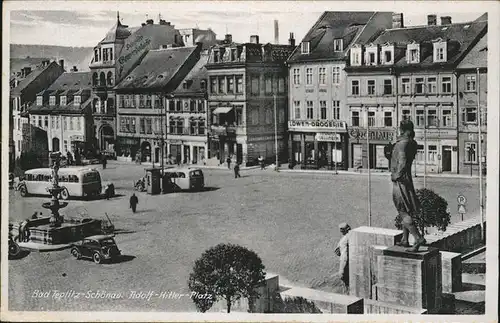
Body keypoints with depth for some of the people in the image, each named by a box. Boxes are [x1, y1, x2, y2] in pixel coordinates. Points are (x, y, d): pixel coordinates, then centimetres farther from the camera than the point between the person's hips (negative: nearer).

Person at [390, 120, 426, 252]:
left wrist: (396, 176, -19)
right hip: (407, 179, 10)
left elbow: (402, 162, -31)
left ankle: (418, 238, -13)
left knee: (403, 212, -8)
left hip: (400, 181, -9)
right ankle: (405, 240, 23)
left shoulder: (402, 144, -20)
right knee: (404, 212, 16)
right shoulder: (412, 143, 8)